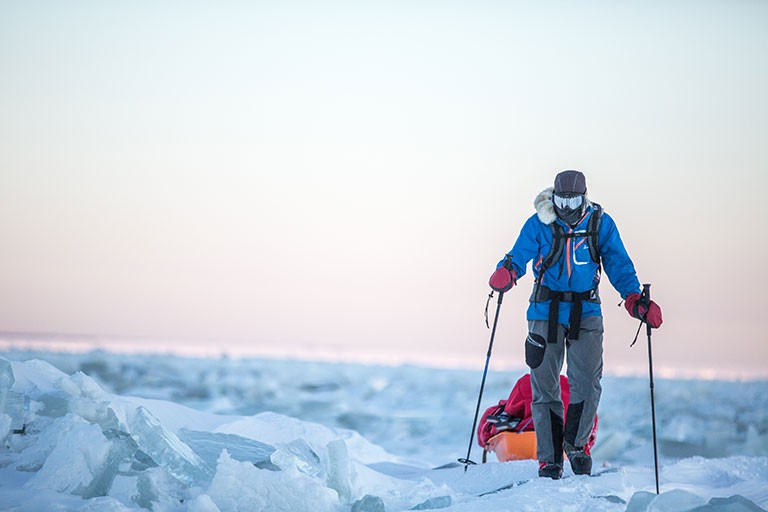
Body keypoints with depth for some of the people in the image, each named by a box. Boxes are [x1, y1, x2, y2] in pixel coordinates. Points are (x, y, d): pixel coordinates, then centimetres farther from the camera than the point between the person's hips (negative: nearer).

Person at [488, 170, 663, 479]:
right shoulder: (538, 224, -2)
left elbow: (618, 265, 4)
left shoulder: (600, 224, 1)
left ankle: (576, 443, 11)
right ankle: (549, 458, 11)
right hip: (546, 310, 0)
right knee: (545, 386, 1)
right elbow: (519, 255, -9)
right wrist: (506, 273, -33)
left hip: (586, 311, 0)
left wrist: (635, 300, -10)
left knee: (588, 382, -11)